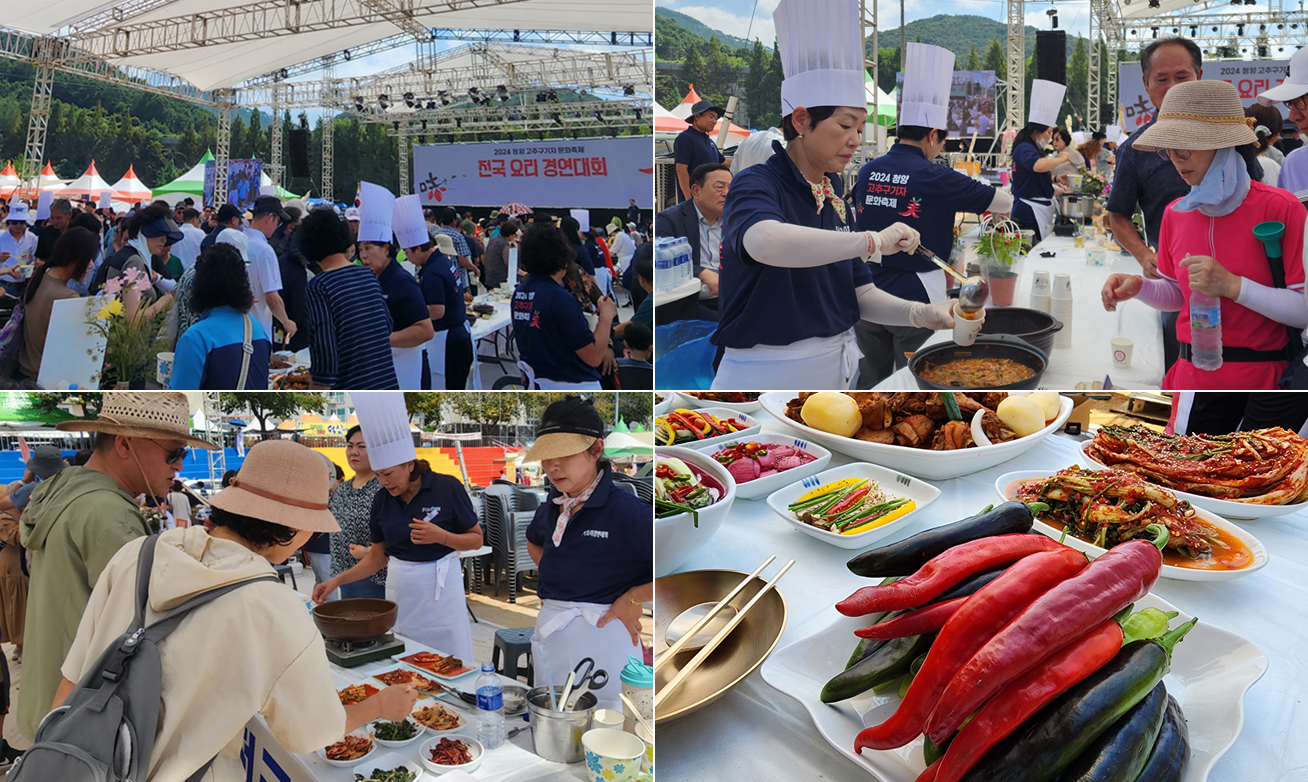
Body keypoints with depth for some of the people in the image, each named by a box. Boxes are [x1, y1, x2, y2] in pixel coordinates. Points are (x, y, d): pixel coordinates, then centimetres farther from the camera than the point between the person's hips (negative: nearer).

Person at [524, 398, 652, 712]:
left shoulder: (626, 510, -16)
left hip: (602, 636, -7)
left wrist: (633, 599, -16)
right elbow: (534, 542, 33)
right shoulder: (551, 509, 7)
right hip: (549, 634, 7)